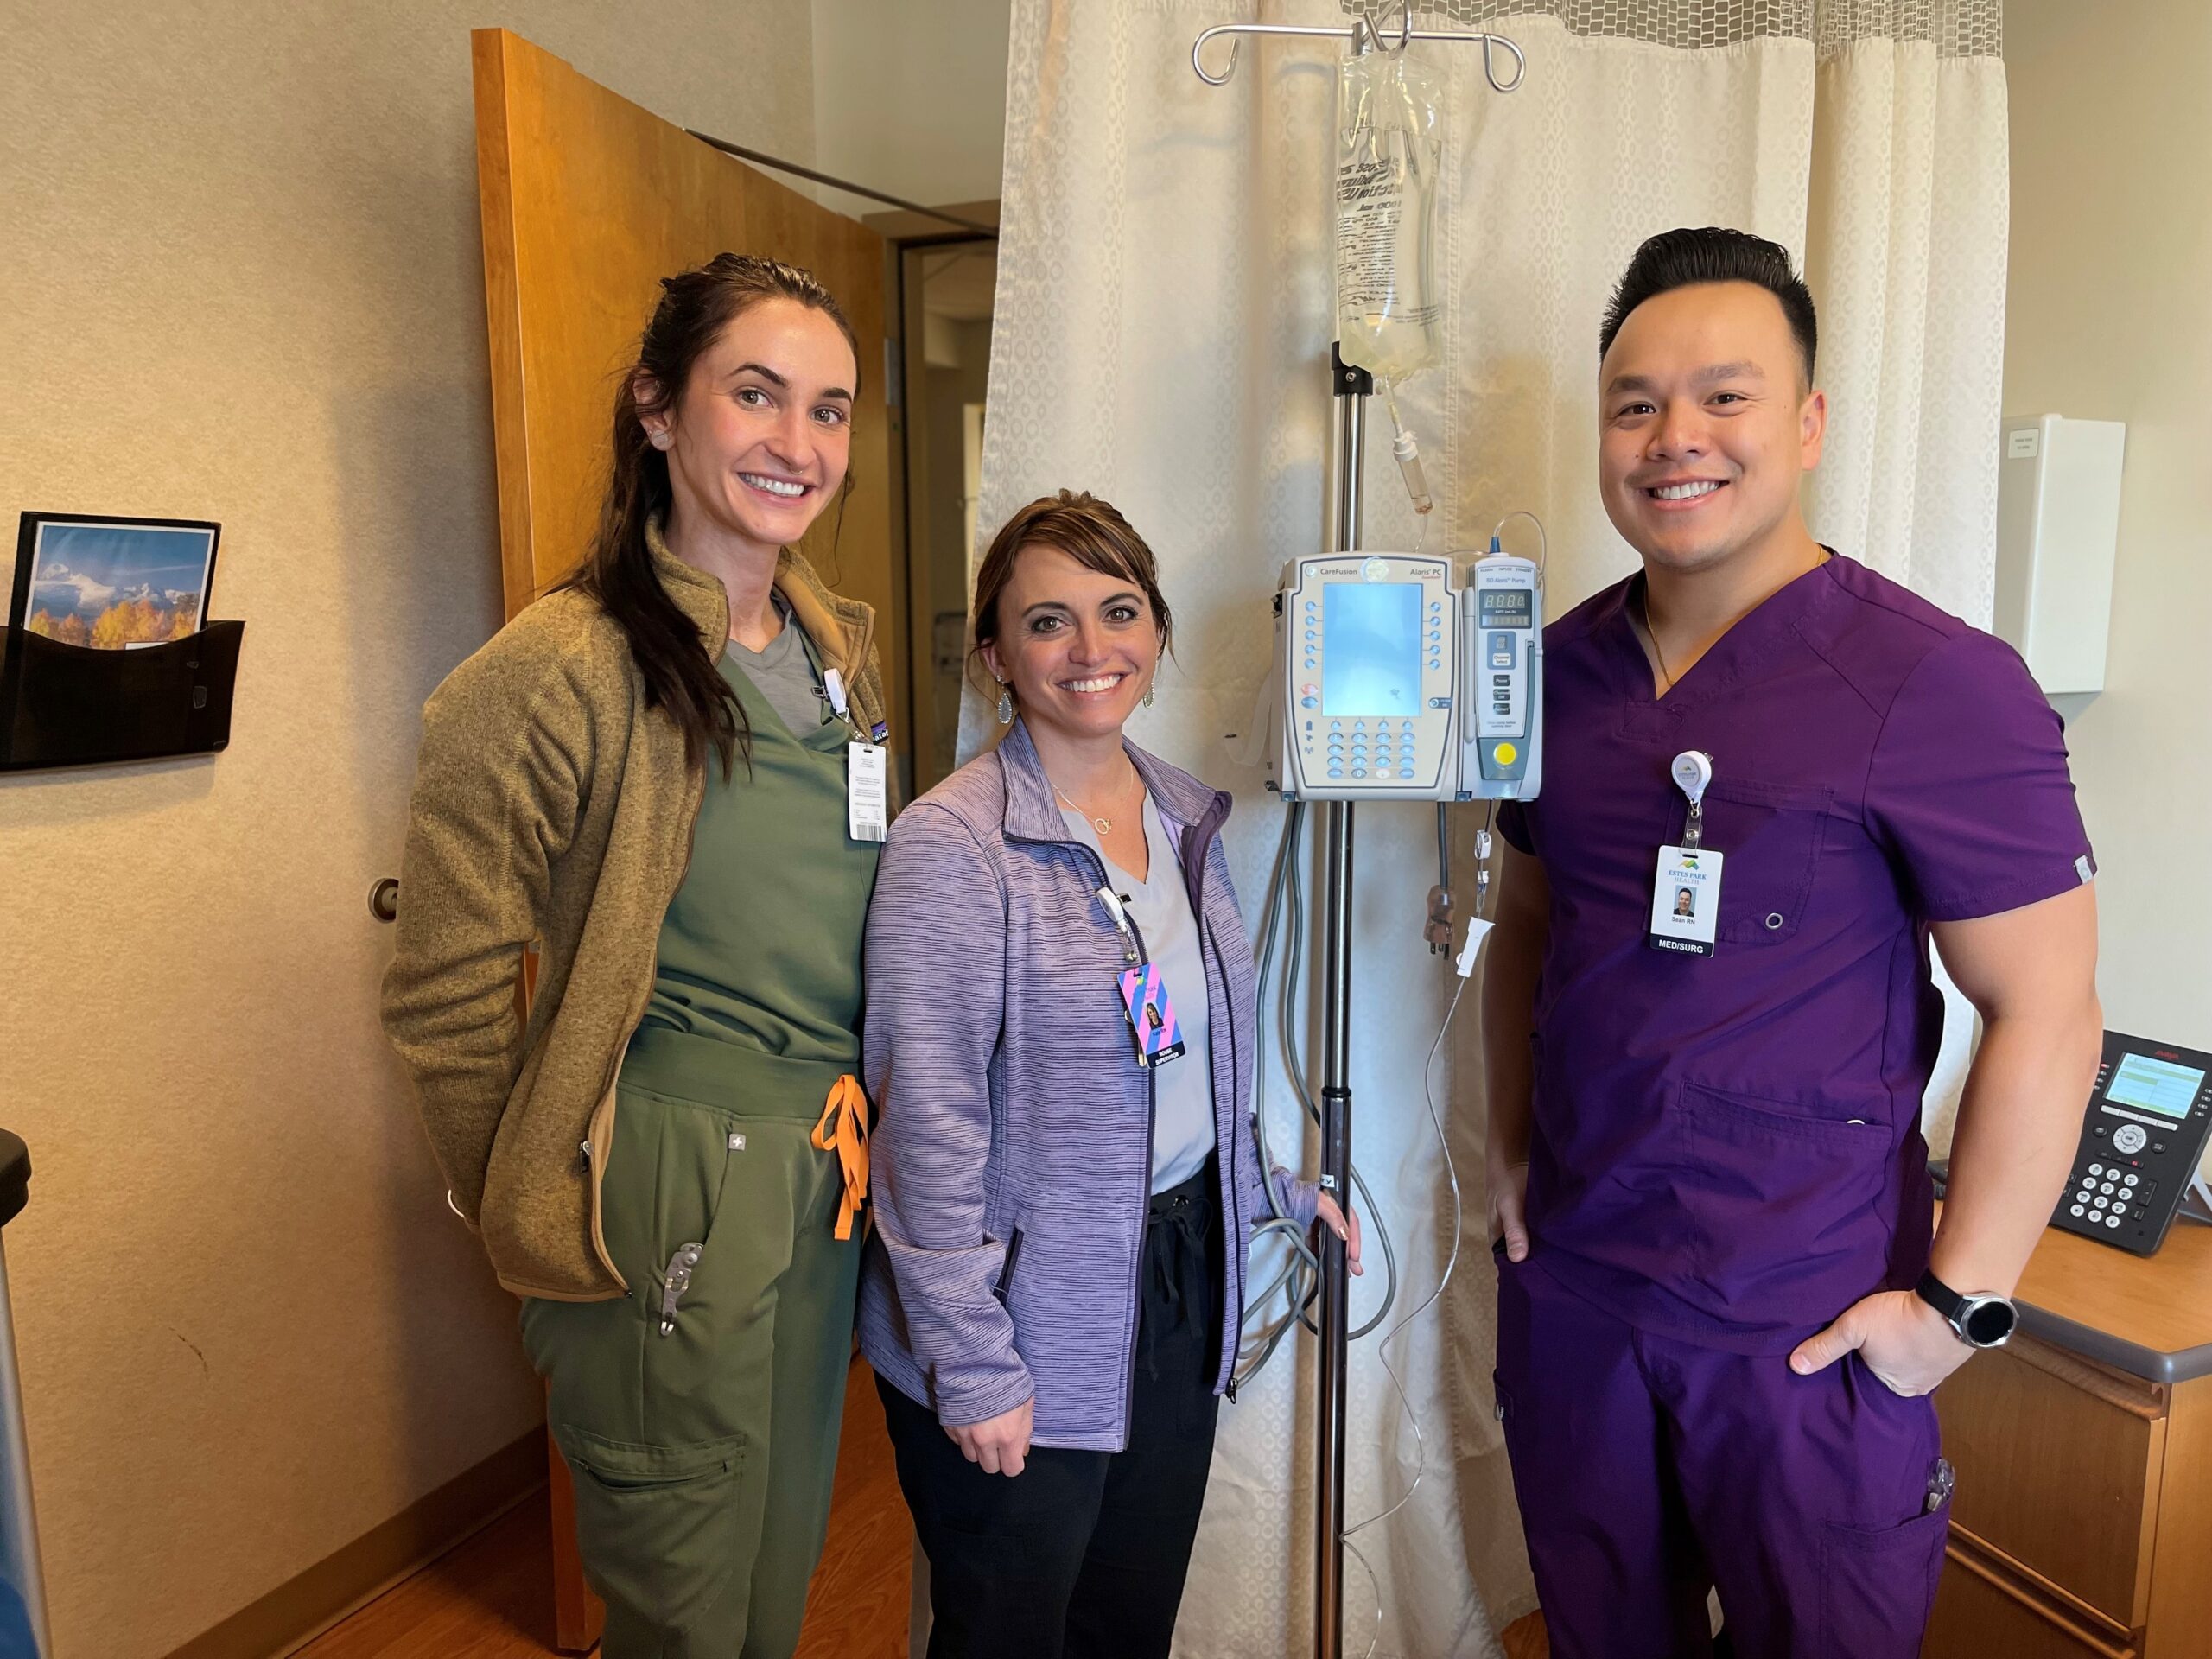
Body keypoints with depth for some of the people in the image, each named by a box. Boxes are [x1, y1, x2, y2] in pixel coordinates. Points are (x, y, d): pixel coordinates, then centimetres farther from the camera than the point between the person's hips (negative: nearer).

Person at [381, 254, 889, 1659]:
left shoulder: (844, 651, 5)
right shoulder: (564, 672, -17)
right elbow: (447, 1001, -14)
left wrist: (859, 1089, 10)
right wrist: (545, 1222, -7)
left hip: (832, 1169, 7)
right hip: (673, 1197, -6)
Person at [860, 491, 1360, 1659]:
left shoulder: (1189, 819, 5)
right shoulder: (951, 843, -18)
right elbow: (931, 1128, -18)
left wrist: (1277, 1190, 15)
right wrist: (974, 1368, -16)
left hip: (1181, 1290, 6)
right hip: (1028, 1320, -6)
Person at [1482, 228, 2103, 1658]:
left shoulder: (1939, 684, -15)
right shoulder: (1563, 666, 2)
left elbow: (2046, 1015, -13)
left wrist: (1959, 1300, -14)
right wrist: (1512, 1144, 8)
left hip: (1809, 1321, -4)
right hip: (1568, 1274, 5)